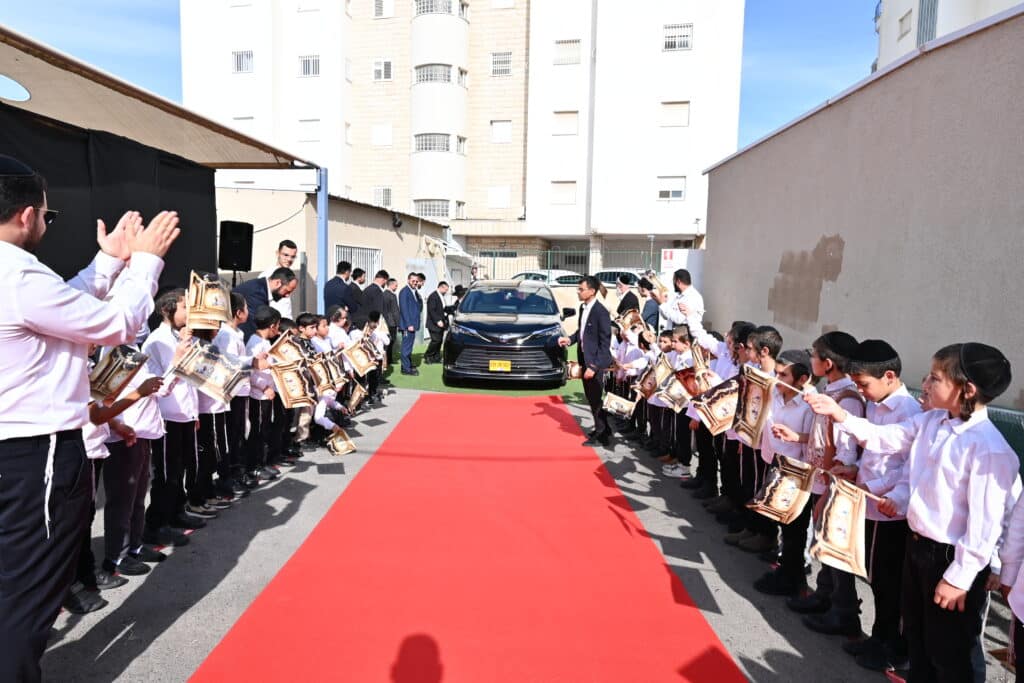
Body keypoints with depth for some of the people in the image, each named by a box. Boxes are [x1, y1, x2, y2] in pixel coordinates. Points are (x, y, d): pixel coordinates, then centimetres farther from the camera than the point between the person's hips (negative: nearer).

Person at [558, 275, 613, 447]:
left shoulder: (601, 312, -19)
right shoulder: (583, 307, 5)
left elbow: (605, 342, -19)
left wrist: (594, 366, -21)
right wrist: (570, 339, 0)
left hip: (595, 362, -8)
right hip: (584, 359, 8)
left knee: (596, 399, 3)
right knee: (590, 397, 18)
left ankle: (601, 435, 18)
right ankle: (602, 429, 34)